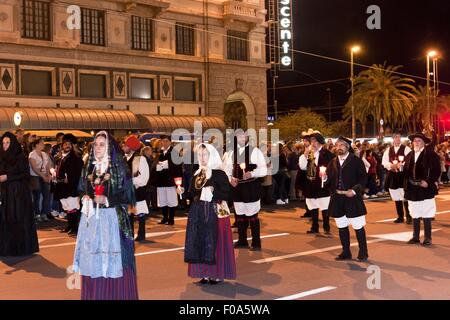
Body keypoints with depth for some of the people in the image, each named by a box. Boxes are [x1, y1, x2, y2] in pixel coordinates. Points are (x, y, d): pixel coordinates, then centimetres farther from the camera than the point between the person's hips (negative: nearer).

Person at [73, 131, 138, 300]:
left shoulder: (119, 168, -5)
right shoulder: (89, 168, 11)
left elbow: (128, 196, -6)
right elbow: (81, 190, 20)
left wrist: (107, 200, -16)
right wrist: (85, 198, -1)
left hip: (111, 219, -5)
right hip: (91, 218, 5)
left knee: (112, 260, -2)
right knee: (92, 260, 8)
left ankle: (114, 294, 10)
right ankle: (94, 295, 18)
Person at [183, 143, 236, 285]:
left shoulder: (219, 173, -8)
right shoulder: (197, 174, 11)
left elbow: (226, 194, -12)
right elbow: (193, 193, 12)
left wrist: (213, 191, -26)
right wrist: (183, 192, -5)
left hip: (215, 212, -6)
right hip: (198, 213, 6)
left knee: (214, 242, -2)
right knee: (200, 243, 6)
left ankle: (217, 274, 9)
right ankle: (205, 273, 16)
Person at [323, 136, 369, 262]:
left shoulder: (356, 161, -2)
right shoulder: (333, 163, 10)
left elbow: (363, 178, -6)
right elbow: (329, 181, 9)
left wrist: (354, 190, -17)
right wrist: (325, 178, -12)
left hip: (353, 199, -4)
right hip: (337, 199, 5)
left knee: (358, 227, 2)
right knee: (342, 227, 12)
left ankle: (363, 253, 15)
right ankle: (346, 252, 24)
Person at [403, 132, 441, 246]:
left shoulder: (430, 154, -6)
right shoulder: (409, 155, 12)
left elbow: (436, 170, -10)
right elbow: (406, 171, 14)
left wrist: (428, 182, -17)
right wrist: (407, 184, 0)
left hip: (425, 189, -5)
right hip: (412, 189, 5)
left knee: (426, 215, 0)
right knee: (415, 215, 11)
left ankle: (427, 238, 9)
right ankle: (416, 237, 21)